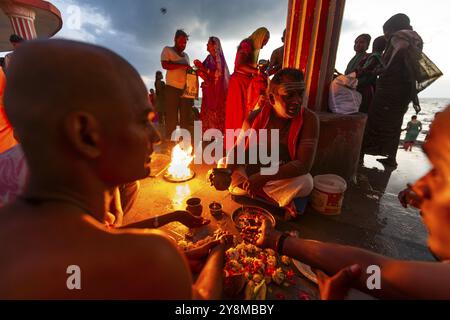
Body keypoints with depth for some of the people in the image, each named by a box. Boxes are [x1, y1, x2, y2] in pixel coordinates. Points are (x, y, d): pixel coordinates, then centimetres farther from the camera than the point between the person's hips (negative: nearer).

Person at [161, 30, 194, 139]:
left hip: (186, 89, 5)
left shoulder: (186, 55, 27)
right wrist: (182, 65, -11)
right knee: (171, 118, -7)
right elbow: (165, 65, -7)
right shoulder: (167, 50, 9)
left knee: (186, 119, -1)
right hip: (172, 88, -5)